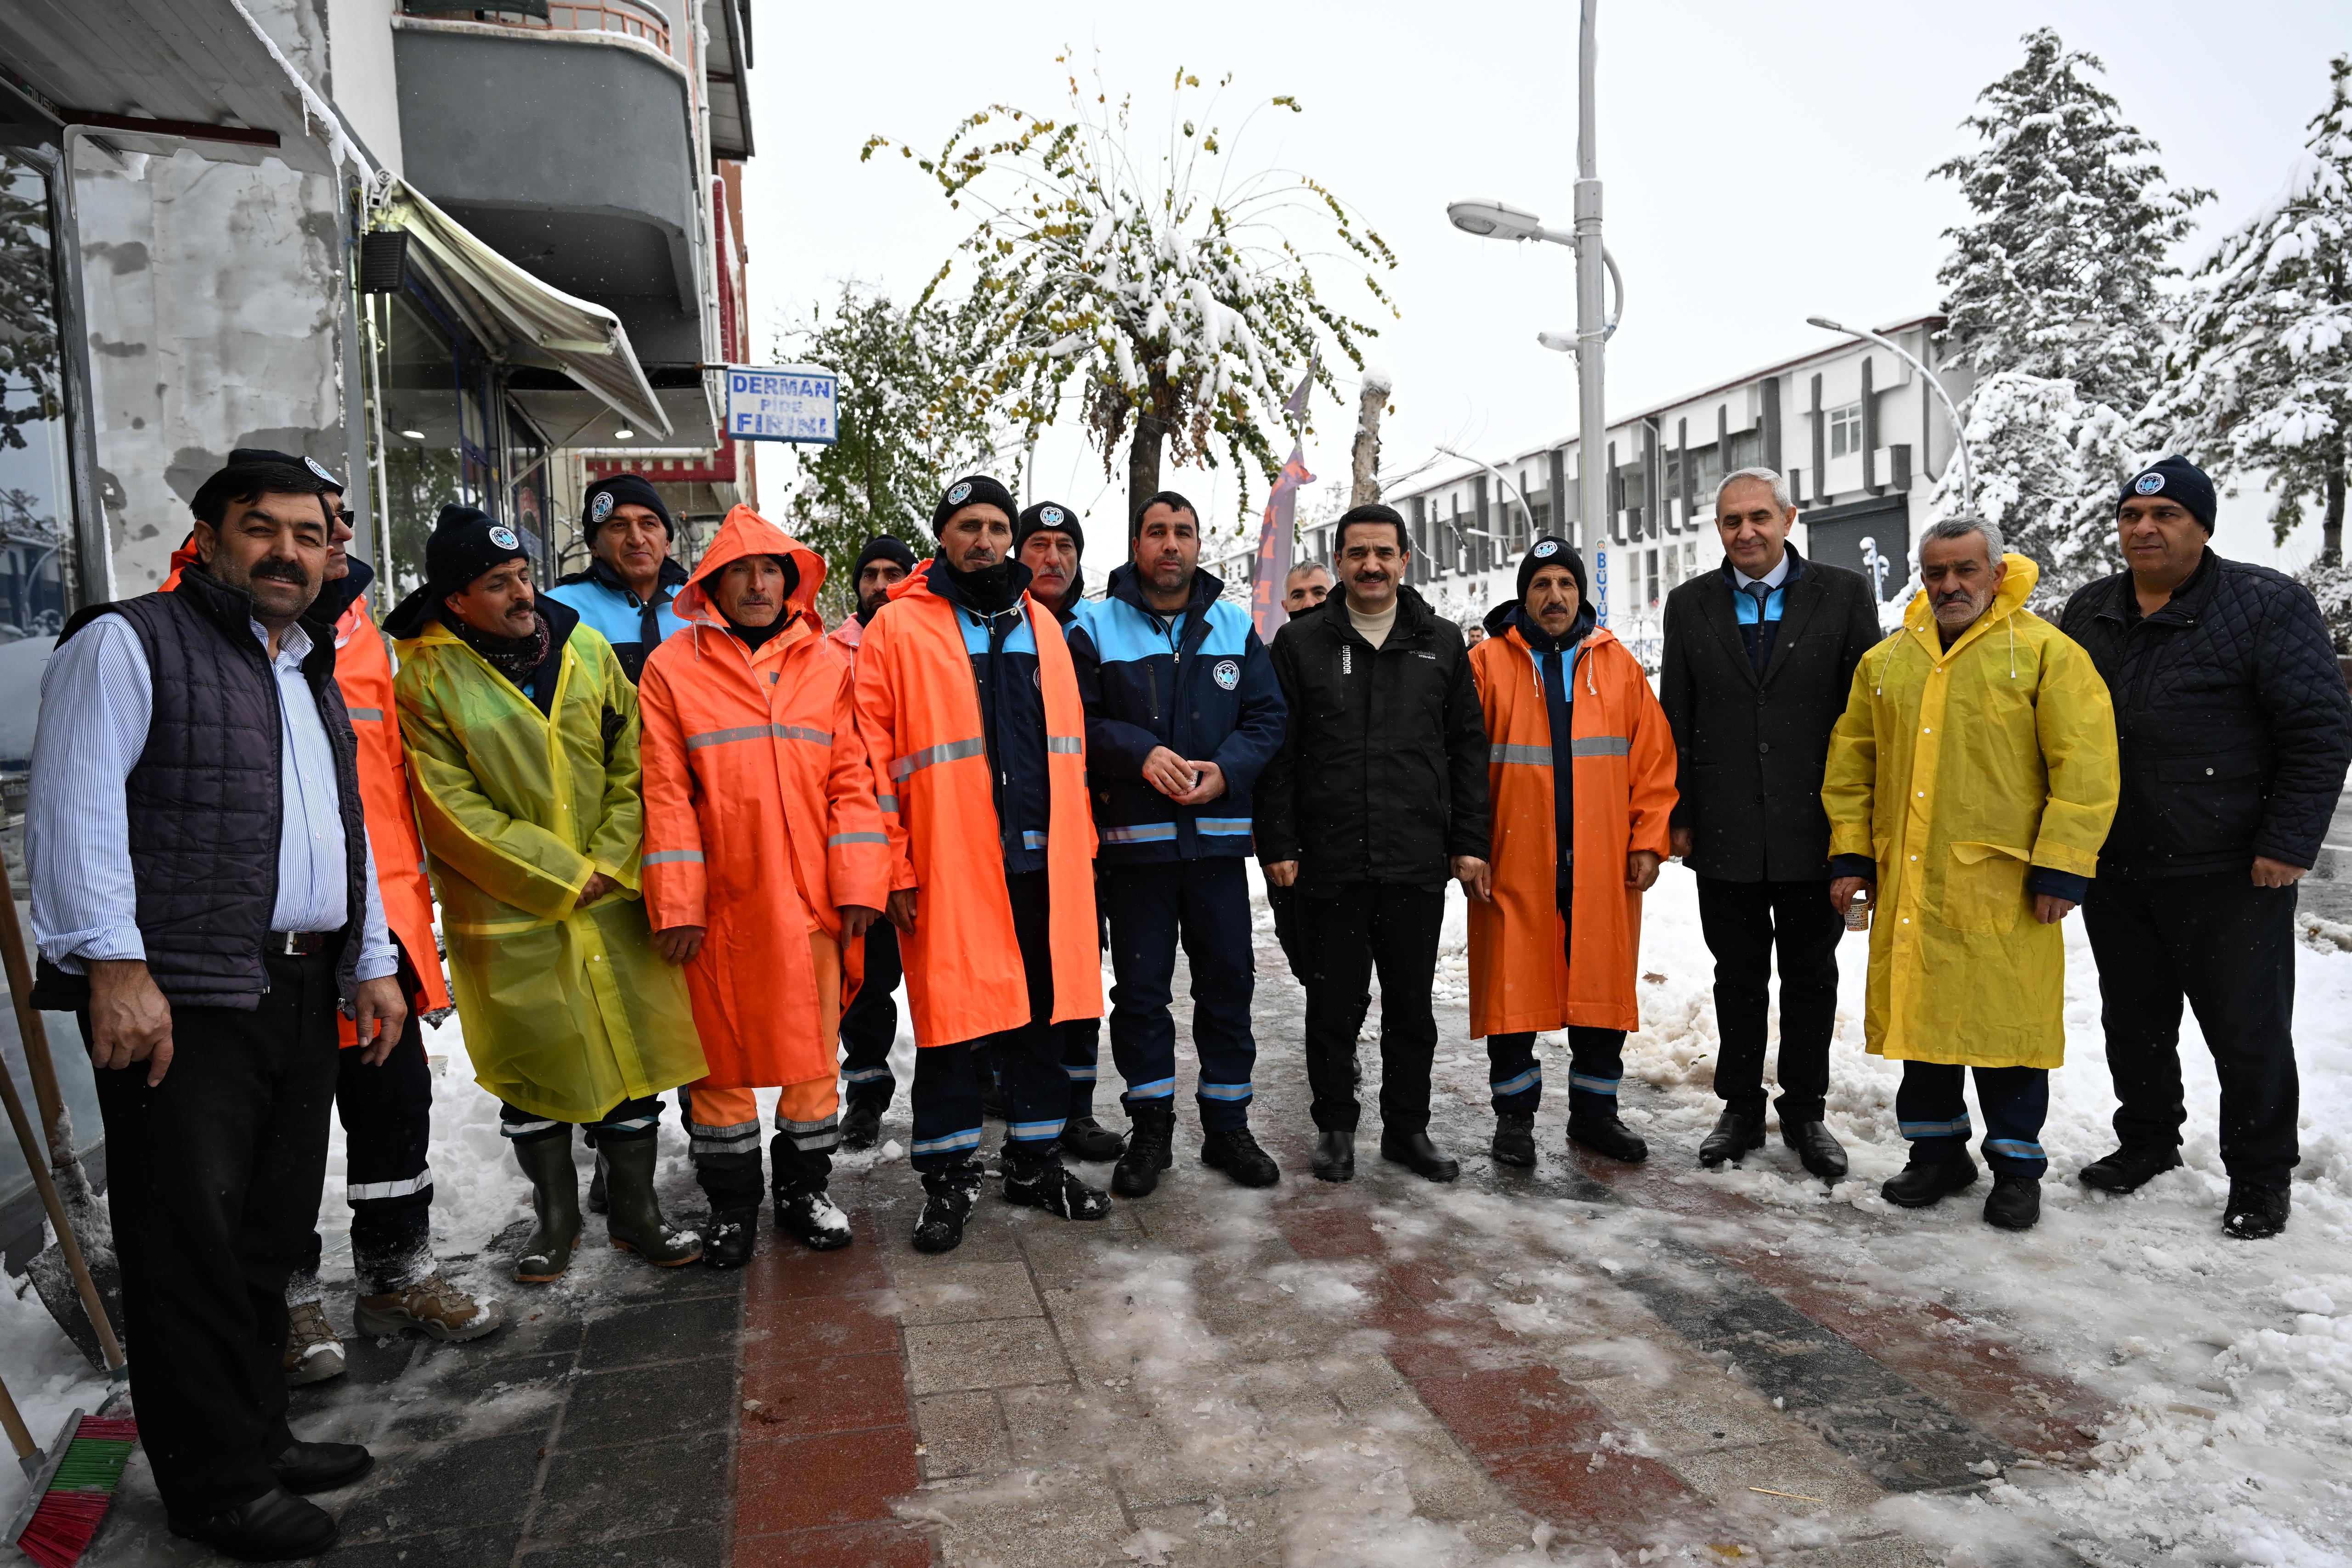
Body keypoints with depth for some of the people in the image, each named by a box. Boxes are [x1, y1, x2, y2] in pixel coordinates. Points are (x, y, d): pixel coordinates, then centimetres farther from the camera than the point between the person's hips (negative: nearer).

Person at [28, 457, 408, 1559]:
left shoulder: (313, 673, 21)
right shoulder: (130, 645, -2)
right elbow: (75, 808, -12)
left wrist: (374, 962, 18)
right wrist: (114, 964, -20)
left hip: (304, 1000, 7)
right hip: (181, 1006, -7)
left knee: (272, 1239, 14)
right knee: (194, 1248, 1)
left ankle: (258, 1435, 29)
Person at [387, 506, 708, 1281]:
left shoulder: (587, 649, 4)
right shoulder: (426, 677, -6)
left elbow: (633, 767, 4)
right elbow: (451, 809, -10)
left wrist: (609, 864, -7)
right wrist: (561, 874, -12)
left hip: (612, 896, 3)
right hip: (507, 910, -3)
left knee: (636, 1046, 8)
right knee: (532, 1066, 9)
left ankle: (634, 1208, 25)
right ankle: (556, 1213, 30)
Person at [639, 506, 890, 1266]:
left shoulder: (828, 664, 7)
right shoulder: (672, 667, 2)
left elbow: (852, 779, 4)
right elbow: (666, 794, -3)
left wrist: (858, 884, -4)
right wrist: (676, 904, -9)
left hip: (809, 899, 2)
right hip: (717, 902, -1)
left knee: (813, 1048, 9)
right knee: (719, 1053, 8)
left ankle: (804, 1190, 27)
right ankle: (730, 1205, 25)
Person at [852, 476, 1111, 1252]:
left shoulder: (1040, 622, 15)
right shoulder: (898, 626, -1)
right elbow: (873, 755, -5)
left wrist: (1079, 840, 10)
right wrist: (894, 867, -11)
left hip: (1040, 862, 5)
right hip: (948, 866, -4)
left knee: (1040, 1014, 12)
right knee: (950, 1019, 3)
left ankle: (1036, 1161, 28)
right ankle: (949, 1179, 19)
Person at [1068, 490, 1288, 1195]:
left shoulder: (1235, 627, 9)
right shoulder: (1096, 629, 2)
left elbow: (1267, 715, 6)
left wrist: (1227, 769, -11)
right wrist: (1141, 754, -18)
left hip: (1217, 835, 2)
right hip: (1133, 839, -2)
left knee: (1227, 980, 8)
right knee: (1140, 987, 5)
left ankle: (1227, 1127, 22)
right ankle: (1150, 1130, 20)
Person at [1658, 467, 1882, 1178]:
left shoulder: (1844, 594, 1)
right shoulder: (1691, 604, 5)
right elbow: (1676, 719, 6)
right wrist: (1679, 815, 1)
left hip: (1814, 827, -1)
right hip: (1726, 830, 1)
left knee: (1811, 974, 10)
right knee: (1738, 975, 11)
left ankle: (1806, 1111, 25)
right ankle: (1741, 1110, 24)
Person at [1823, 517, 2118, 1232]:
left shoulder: (2046, 652, -2)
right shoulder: (1884, 662, 11)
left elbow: (2087, 766, -7)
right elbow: (1851, 764, 14)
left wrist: (2061, 868, -12)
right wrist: (1850, 854, 7)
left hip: (2003, 886, -4)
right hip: (1907, 884, 4)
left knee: (2006, 1021, 3)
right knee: (1920, 1013, 12)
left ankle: (2016, 1165, 21)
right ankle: (1938, 1151, 28)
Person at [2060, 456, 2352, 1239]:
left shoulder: (2268, 605, -7)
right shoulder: (2089, 611, 9)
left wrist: (2288, 845, -14)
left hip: (2229, 875, -5)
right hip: (2113, 869, 5)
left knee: (2248, 1030, 6)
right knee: (2134, 1020, 17)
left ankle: (2259, 1176, 22)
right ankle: (2147, 1139, 35)